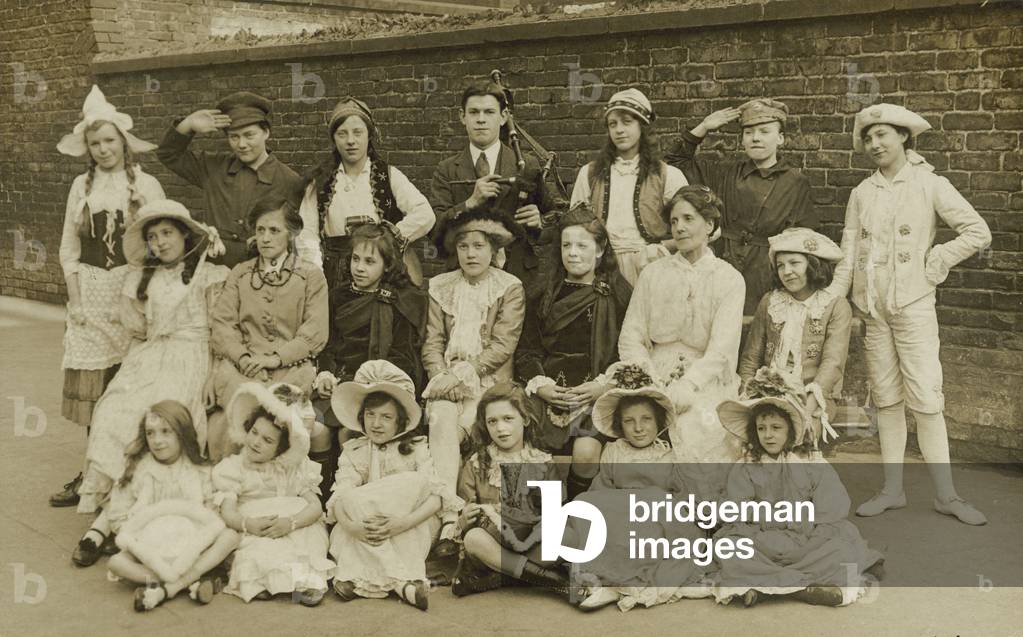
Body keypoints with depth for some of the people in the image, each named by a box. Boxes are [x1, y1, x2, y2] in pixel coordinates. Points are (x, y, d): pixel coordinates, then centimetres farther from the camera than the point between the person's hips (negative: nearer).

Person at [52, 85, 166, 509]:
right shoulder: (82, 186, 10)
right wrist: (75, 298, 1)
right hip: (91, 295, 3)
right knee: (92, 386, 3)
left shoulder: (146, 185, 1)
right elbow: (69, 249, 11)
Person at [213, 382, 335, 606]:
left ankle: (305, 580, -40)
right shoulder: (232, 468, 8)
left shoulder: (295, 468, 11)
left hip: (296, 530, 2)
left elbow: (316, 506, -4)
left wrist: (291, 522, -26)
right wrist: (247, 524, -31)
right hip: (253, 536, -2)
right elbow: (228, 513, -6)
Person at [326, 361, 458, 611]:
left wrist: (404, 522, -31)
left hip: (410, 533, -1)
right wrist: (351, 525, -32)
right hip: (363, 533, 1)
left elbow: (436, 495, -13)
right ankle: (401, 580, -36)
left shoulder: (416, 448, 2)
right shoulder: (353, 451, 8)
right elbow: (340, 497, -9)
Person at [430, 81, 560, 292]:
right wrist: (471, 202, -15)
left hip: (520, 275, 0)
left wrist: (539, 222, -4)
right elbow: (435, 228, -1)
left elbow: (554, 214, 18)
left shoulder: (527, 166, 10)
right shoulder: (447, 170, 10)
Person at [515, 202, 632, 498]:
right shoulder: (543, 298, 18)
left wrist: (603, 385, -13)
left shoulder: (619, 295, 8)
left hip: (597, 393, -2)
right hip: (550, 392, 2)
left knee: (586, 452, -28)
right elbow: (526, 352, 13)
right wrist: (539, 384, -6)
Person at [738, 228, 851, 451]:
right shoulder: (769, 302, 12)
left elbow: (832, 363, -10)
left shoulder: (836, 307, 1)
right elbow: (750, 358, 15)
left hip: (814, 400, -3)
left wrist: (808, 406, -23)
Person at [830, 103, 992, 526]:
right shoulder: (862, 193, 8)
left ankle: (946, 494, 1)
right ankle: (892, 490, 15)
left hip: (913, 305, -4)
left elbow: (978, 232, -6)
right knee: (886, 400, 9)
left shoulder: (930, 185, -3)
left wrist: (935, 264, -7)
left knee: (925, 399, -7)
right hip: (872, 308, 4)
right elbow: (848, 253, 7)